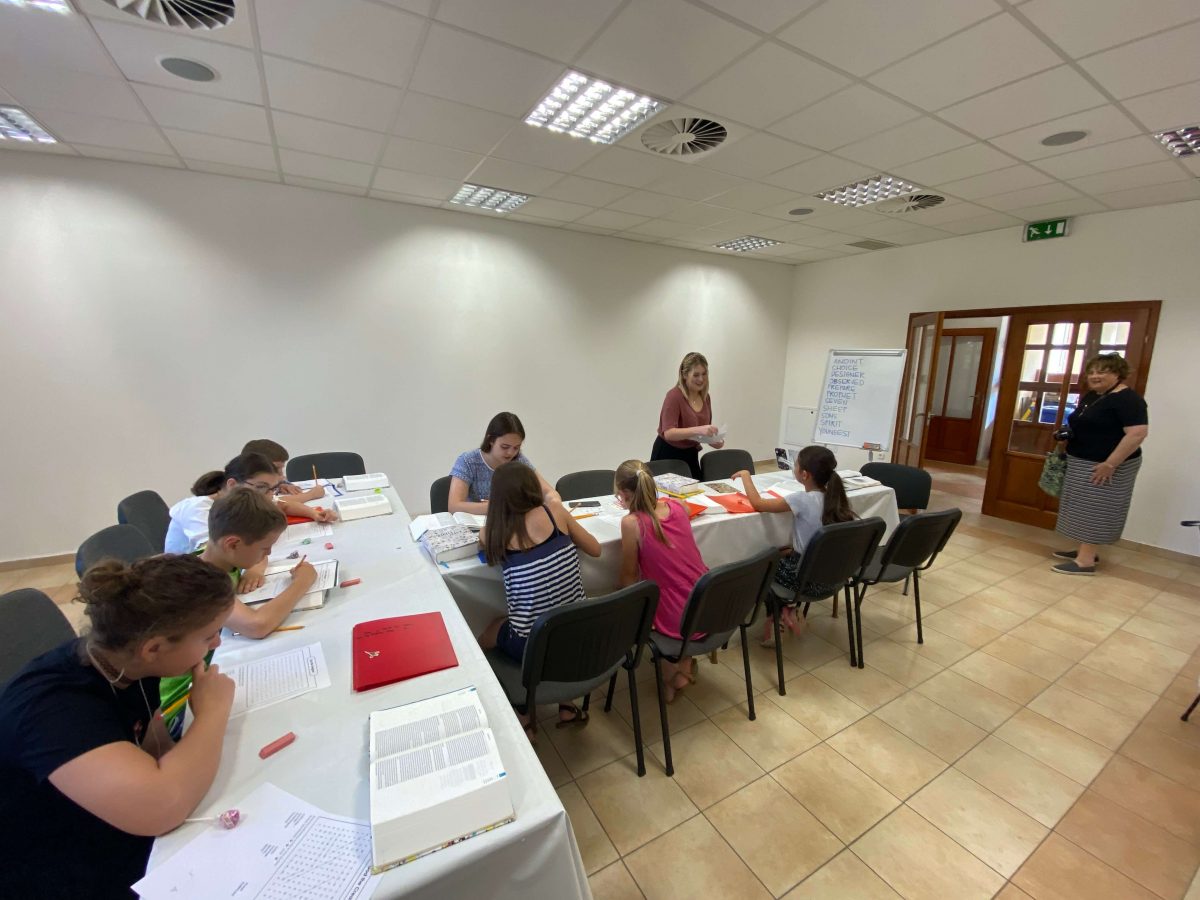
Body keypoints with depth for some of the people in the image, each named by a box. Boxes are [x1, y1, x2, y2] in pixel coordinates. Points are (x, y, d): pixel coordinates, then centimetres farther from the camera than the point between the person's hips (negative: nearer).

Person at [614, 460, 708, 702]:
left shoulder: (631, 522, -18)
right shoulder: (678, 506, -2)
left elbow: (628, 579, -9)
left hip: (680, 620, -5)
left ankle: (673, 671, 22)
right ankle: (685, 663, 31)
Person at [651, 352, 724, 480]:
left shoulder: (705, 397, 1)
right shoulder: (674, 396, -19)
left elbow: (704, 432, 12)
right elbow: (668, 433, -30)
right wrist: (697, 430, -42)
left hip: (691, 454, 6)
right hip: (668, 455, -6)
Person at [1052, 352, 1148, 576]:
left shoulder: (1127, 399, -16)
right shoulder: (1090, 396, 11)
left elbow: (1138, 433, -24)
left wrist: (1110, 464, -27)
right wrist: (1067, 432, 6)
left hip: (1105, 466, -9)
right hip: (1083, 464, 9)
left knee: (1095, 510, -5)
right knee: (1086, 508, 14)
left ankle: (1085, 561, 0)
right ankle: (1085, 551, 25)